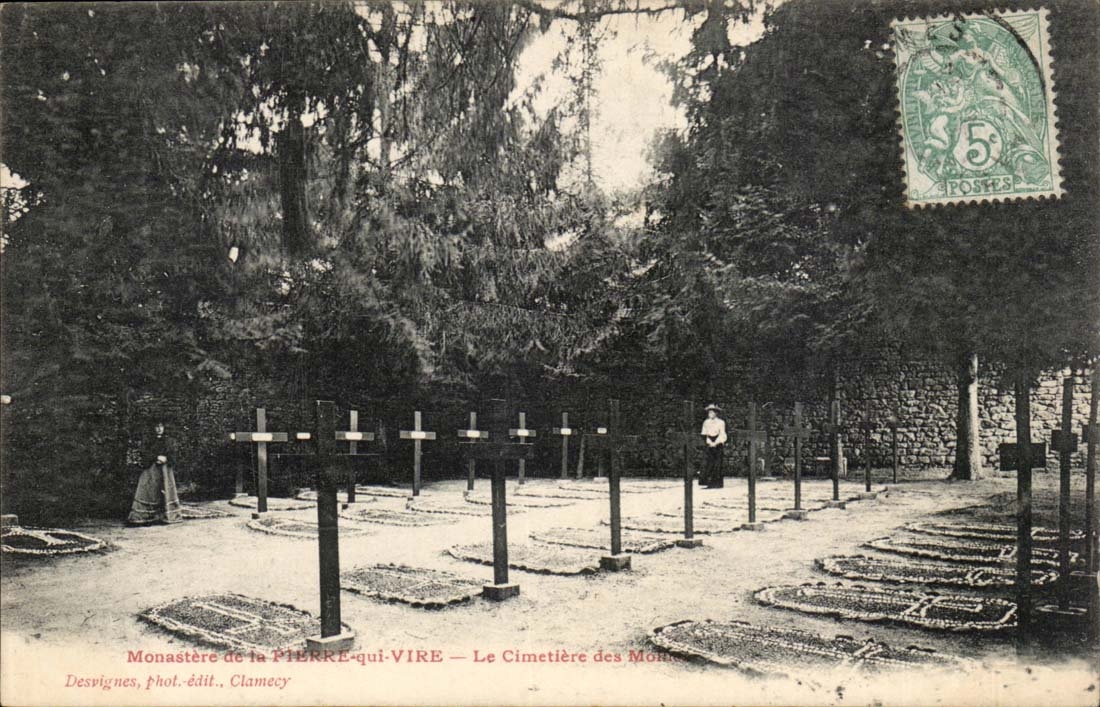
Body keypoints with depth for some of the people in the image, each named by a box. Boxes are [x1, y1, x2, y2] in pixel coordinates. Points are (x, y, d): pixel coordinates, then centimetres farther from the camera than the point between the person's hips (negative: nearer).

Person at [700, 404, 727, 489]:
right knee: (709, 462, -5)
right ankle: (709, 481, -4)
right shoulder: (706, 422, 10)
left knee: (718, 463, -5)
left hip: (718, 444, -2)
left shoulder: (721, 422, 1)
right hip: (709, 444, 2)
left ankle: (717, 483, -3)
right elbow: (704, 434, 8)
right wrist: (709, 442, -6)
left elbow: (722, 434, -3)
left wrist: (715, 443, -12)